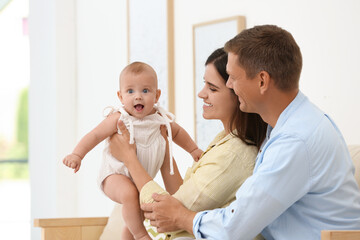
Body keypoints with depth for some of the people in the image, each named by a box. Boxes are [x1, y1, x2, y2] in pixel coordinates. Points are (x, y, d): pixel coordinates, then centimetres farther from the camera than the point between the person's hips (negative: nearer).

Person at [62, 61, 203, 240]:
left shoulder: (161, 119, -4)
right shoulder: (119, 119, -21)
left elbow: (177, 133, 17)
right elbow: (95, 135, -18)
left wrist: (193, 149, 18)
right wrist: (77, 155, -27)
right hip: (115, 175, -6)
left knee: (136, 219, 19)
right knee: (129, 194, -36)